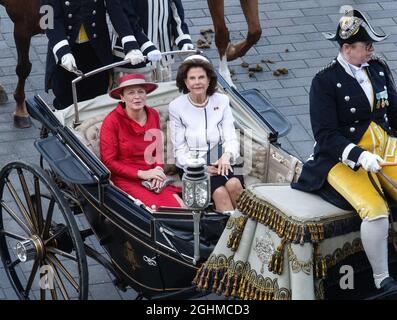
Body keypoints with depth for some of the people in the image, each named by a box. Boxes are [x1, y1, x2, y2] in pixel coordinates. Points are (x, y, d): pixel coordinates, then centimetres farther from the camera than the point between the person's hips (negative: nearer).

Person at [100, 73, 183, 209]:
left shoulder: (153, 115, 8)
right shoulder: (112, 121, -8)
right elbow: (109, 162, -6)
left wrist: (159, 170, -3)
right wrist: (142, 174, -13)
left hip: (152, 177, 5)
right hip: (127, 180, -5)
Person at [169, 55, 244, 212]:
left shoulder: (222, 101, 5)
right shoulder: (176, 107, -1)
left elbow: (231, 139, 2)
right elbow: (180, 150, -1)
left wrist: (227, 155, -21)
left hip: (219, 162, 2)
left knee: (234, 184, -29)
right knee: (220, 192, -29)